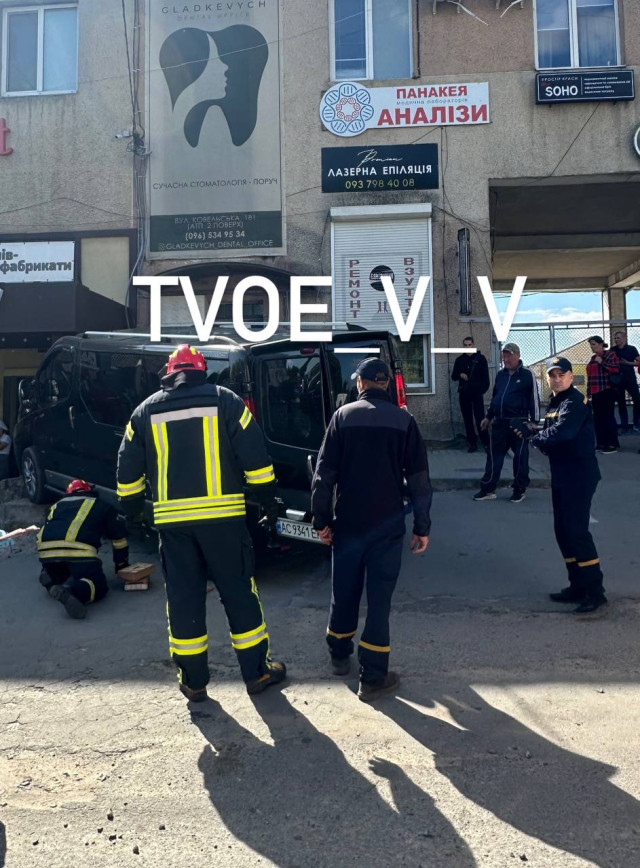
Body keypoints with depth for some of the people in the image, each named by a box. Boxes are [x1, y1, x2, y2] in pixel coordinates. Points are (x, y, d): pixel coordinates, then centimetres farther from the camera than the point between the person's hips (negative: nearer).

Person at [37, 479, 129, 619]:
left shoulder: (56, 506, 36)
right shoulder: (100, 506, 26)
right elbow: (119, 535, 27)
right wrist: (121, 565, 39)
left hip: (46, 549, 5)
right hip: (78, 549, -5)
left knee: (57, 575, 34)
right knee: (98, 587, 1)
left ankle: (50, 581, 0)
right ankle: (73, 591, -30)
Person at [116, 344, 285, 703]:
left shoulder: (146, 410, 9)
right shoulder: (225, 400, 1)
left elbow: (128, 470, 12)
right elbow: (255, 457, -3)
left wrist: (132, 508, 25)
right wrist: (269, 501, 6)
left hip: (172, 519, 2)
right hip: (223, 515, -2)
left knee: (184, 598, 12)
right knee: (239, 593, 10)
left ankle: (194, 681, 21)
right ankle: (257, 672, 19)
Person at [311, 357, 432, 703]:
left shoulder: (343, 416, -3)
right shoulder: (403, 420, -2)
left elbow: (324, 472, -6)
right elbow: (419, 478, -3)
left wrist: (321, 519, 2)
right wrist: (422, 526, 3)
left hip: (348, 522, 1)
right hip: (387, 524, -1)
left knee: (344, 591, 16)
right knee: (379, 597, 5)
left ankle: (340, 655, 35)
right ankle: (372, 677, 8)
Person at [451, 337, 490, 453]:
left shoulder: (480, 358, 2)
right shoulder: (460, 360, 10)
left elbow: (485, 377, 1)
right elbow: (453, 376, 14)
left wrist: (482, 390, -10)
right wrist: (460, 375, -7)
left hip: (477, 393, -3)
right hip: (464, 394, 3)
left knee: (480, 419, -10)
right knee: (467, 420, 5)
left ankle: (486, 443, -4)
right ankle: (472, 444, 12)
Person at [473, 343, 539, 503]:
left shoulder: (527, 375, -5)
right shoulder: (500, 374, 12)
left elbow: (533, 399, -6)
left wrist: (534, 421, -10)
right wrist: (488, 417, 20)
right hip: (499, 422, 5)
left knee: (520, 457, 5)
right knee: (494, 455, 7)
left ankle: (520, 489, 18)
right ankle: (488, 489, 13)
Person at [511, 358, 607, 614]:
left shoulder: (575, 401, -14)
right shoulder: (554, 402, 15)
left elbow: (560, 433, -29)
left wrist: (532, 436, -14)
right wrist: (534, 433, -8)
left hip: (580, 476, -9)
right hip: (561, 476, 10)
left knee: (576, 531, -9)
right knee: (563, 531, 13)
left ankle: (595, 591, 1)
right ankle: (578, 586, 23)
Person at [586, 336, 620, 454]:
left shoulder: (610, 354, -3)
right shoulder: (592, 358, 17)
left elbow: (616, 369, -16)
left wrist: (601, 362, -16)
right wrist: (588, 391, 19)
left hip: (607, 391, -7)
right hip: (595, 392, 8)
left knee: (608, 417, -7)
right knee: (598, 418, 8)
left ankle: (613, 444, -3)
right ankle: (601, 443, 14)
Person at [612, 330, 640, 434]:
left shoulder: (632, 349, 1)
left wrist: (627, 363, -13)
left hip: (630, 378, -2)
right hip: (617, 379, 2)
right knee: (621, 403, 5)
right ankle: (624, 425, 11)